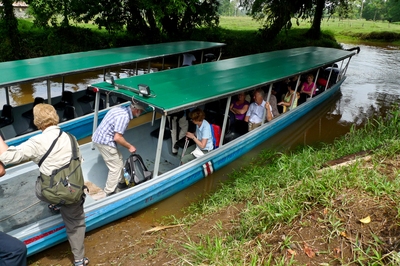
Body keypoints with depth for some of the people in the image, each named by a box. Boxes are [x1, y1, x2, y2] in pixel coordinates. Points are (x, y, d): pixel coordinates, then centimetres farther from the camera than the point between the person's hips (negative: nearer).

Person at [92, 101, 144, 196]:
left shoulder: (122, 109, 6)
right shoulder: (124, 117, -24)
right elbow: (117, 138, -26)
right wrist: (129, 146, -13)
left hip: (99, 137, 10)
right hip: (104, 142, -10)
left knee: (119, 160, 21)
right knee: (116, 167, -1)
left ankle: (121, 183, 37)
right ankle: (110, 193, 8)